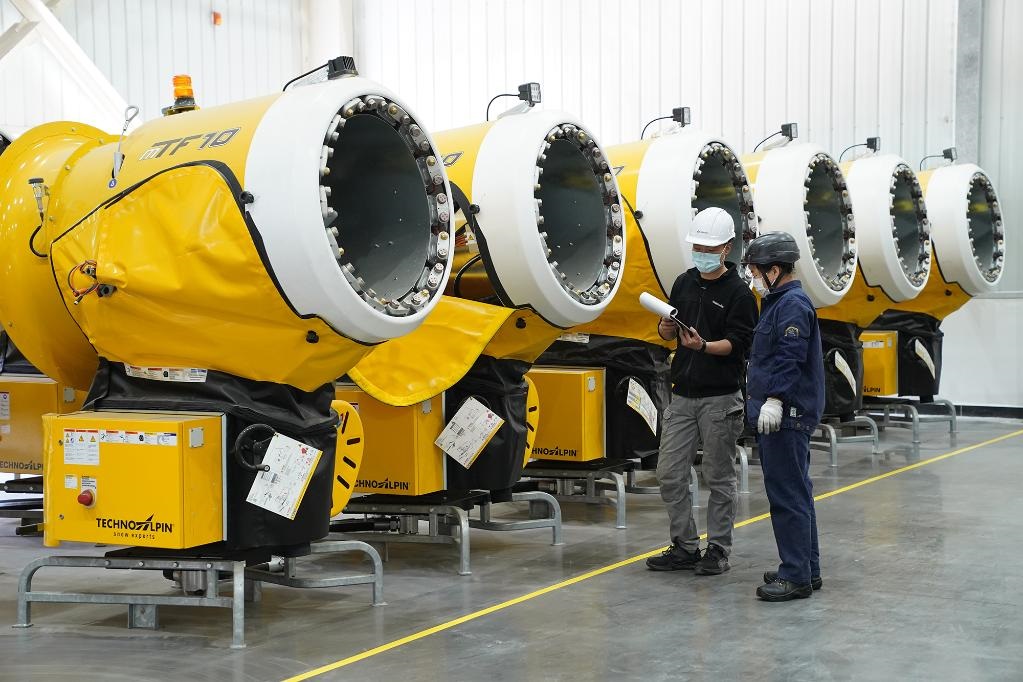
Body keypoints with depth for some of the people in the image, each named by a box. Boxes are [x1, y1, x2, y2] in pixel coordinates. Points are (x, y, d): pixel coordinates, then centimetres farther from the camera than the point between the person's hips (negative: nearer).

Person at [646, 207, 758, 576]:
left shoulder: (739, 292, -6)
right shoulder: (684, 283, 11)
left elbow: (738, 342, -13)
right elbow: (668, 332, 17)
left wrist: (703, 345, -30)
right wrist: (666, 328, -7)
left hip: (720, 398, -6)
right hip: (682, 395, 6)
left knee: (719, 478, 2)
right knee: (670, 475, 5)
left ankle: (718, 550, 12)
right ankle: (685, 548, 15)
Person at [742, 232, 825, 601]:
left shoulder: (793, 305, -13)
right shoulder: (778, 303, 20)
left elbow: (789, 358, -22)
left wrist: (775, 400, -26)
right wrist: (759, 399, 26)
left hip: (786, 417, -11)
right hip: (778, 417, 11)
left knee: (788, 495, -9)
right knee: (795, 493, 15)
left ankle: (796, 575, -6)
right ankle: (808, 569, 23)